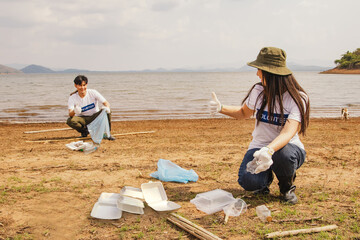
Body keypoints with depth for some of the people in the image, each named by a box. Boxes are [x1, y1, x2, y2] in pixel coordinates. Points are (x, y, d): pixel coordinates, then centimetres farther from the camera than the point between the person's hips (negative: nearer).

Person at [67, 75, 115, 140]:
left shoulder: (93, 93, -13)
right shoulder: (72, 98, -13)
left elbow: (106, 103, -17)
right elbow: (70, 114, -24)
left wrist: (107, 107, -43)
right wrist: (74, 111, -50)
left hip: (95, 117, -1)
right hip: (83, 119, 1)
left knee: (107, 112, -30)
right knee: (70, 121, -30)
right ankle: (84, 131, 1)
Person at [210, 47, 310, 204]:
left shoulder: (298, 98, -16)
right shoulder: (258, 91, -3)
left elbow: (288, 132, -32)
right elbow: (244, 113, 17)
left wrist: (269, 150, -51)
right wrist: (221, 108, 0)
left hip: (286, 146, -2)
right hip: (260, 146, 2)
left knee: (283, 154, -40)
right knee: (249, 182, -27)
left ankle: (287, 187, -3)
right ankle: (266, 177, 13)